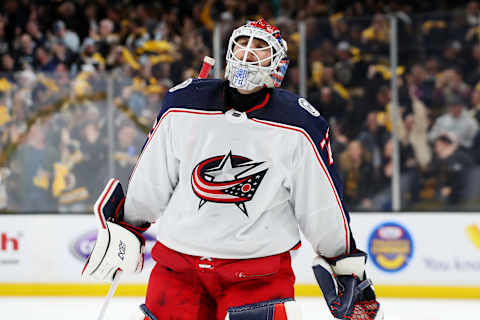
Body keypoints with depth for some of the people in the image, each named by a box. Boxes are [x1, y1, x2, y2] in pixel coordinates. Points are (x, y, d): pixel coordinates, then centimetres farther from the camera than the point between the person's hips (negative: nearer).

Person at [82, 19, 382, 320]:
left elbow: (325, 207, 1)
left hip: (261, 272, -2)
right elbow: (150, 181, 11)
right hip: (178, 264, 2)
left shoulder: (301, 125, -7)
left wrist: (349, 268, 6)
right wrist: (125, 228, 17)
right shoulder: (182, 105, -1)